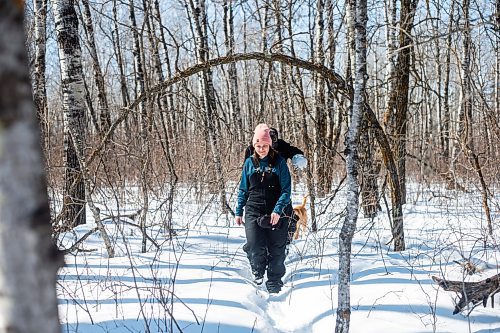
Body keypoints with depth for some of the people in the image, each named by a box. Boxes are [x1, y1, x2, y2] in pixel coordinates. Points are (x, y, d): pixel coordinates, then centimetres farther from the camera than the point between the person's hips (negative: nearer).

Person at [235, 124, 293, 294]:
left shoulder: (279, 162, -1)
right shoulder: (249, 163, 7)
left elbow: (286, 190, -5)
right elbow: (243, 189, 14)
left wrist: (278, 210, -18)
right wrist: (238, 212, 10)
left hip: (277, 213, -1)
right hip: (254, 211, 1)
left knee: (276, 249, 2)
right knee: (254, 246, -14)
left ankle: (274, 283, 17)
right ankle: (258, 270, 17)